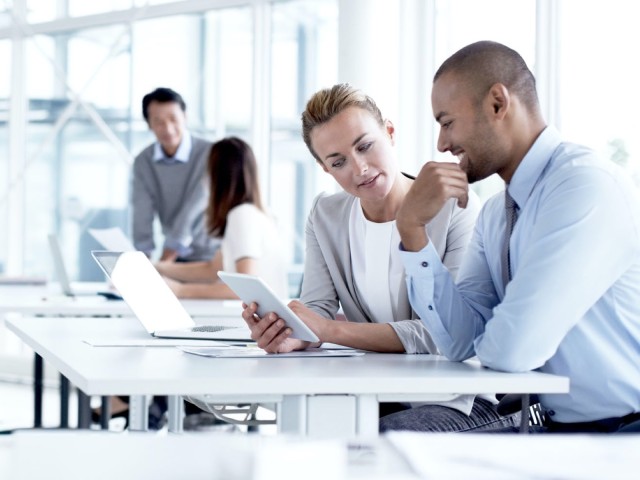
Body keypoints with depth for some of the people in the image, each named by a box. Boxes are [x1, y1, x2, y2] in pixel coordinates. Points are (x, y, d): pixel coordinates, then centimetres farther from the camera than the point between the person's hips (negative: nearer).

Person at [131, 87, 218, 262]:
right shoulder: (143, 162, -2)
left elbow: (191, 214, -21)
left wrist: (162, 264, -26)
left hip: (210, 257, -4)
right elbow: (142, 217, -9)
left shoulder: (210, 154, -16)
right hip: (175, 258, 4)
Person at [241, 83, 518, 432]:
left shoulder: (457, 210, -12)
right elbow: (317, 311, 0)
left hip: (458, 401, -5)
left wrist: (330, 330, -28)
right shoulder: (326, 216, 7)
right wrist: (287, 334, -26)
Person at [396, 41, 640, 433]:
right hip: (558, 428, 8)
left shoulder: (588, 185, -18)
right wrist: (412, 228, -5)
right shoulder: (495, 214, 11)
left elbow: (512, 349, -24)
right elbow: (461, 341, 2)